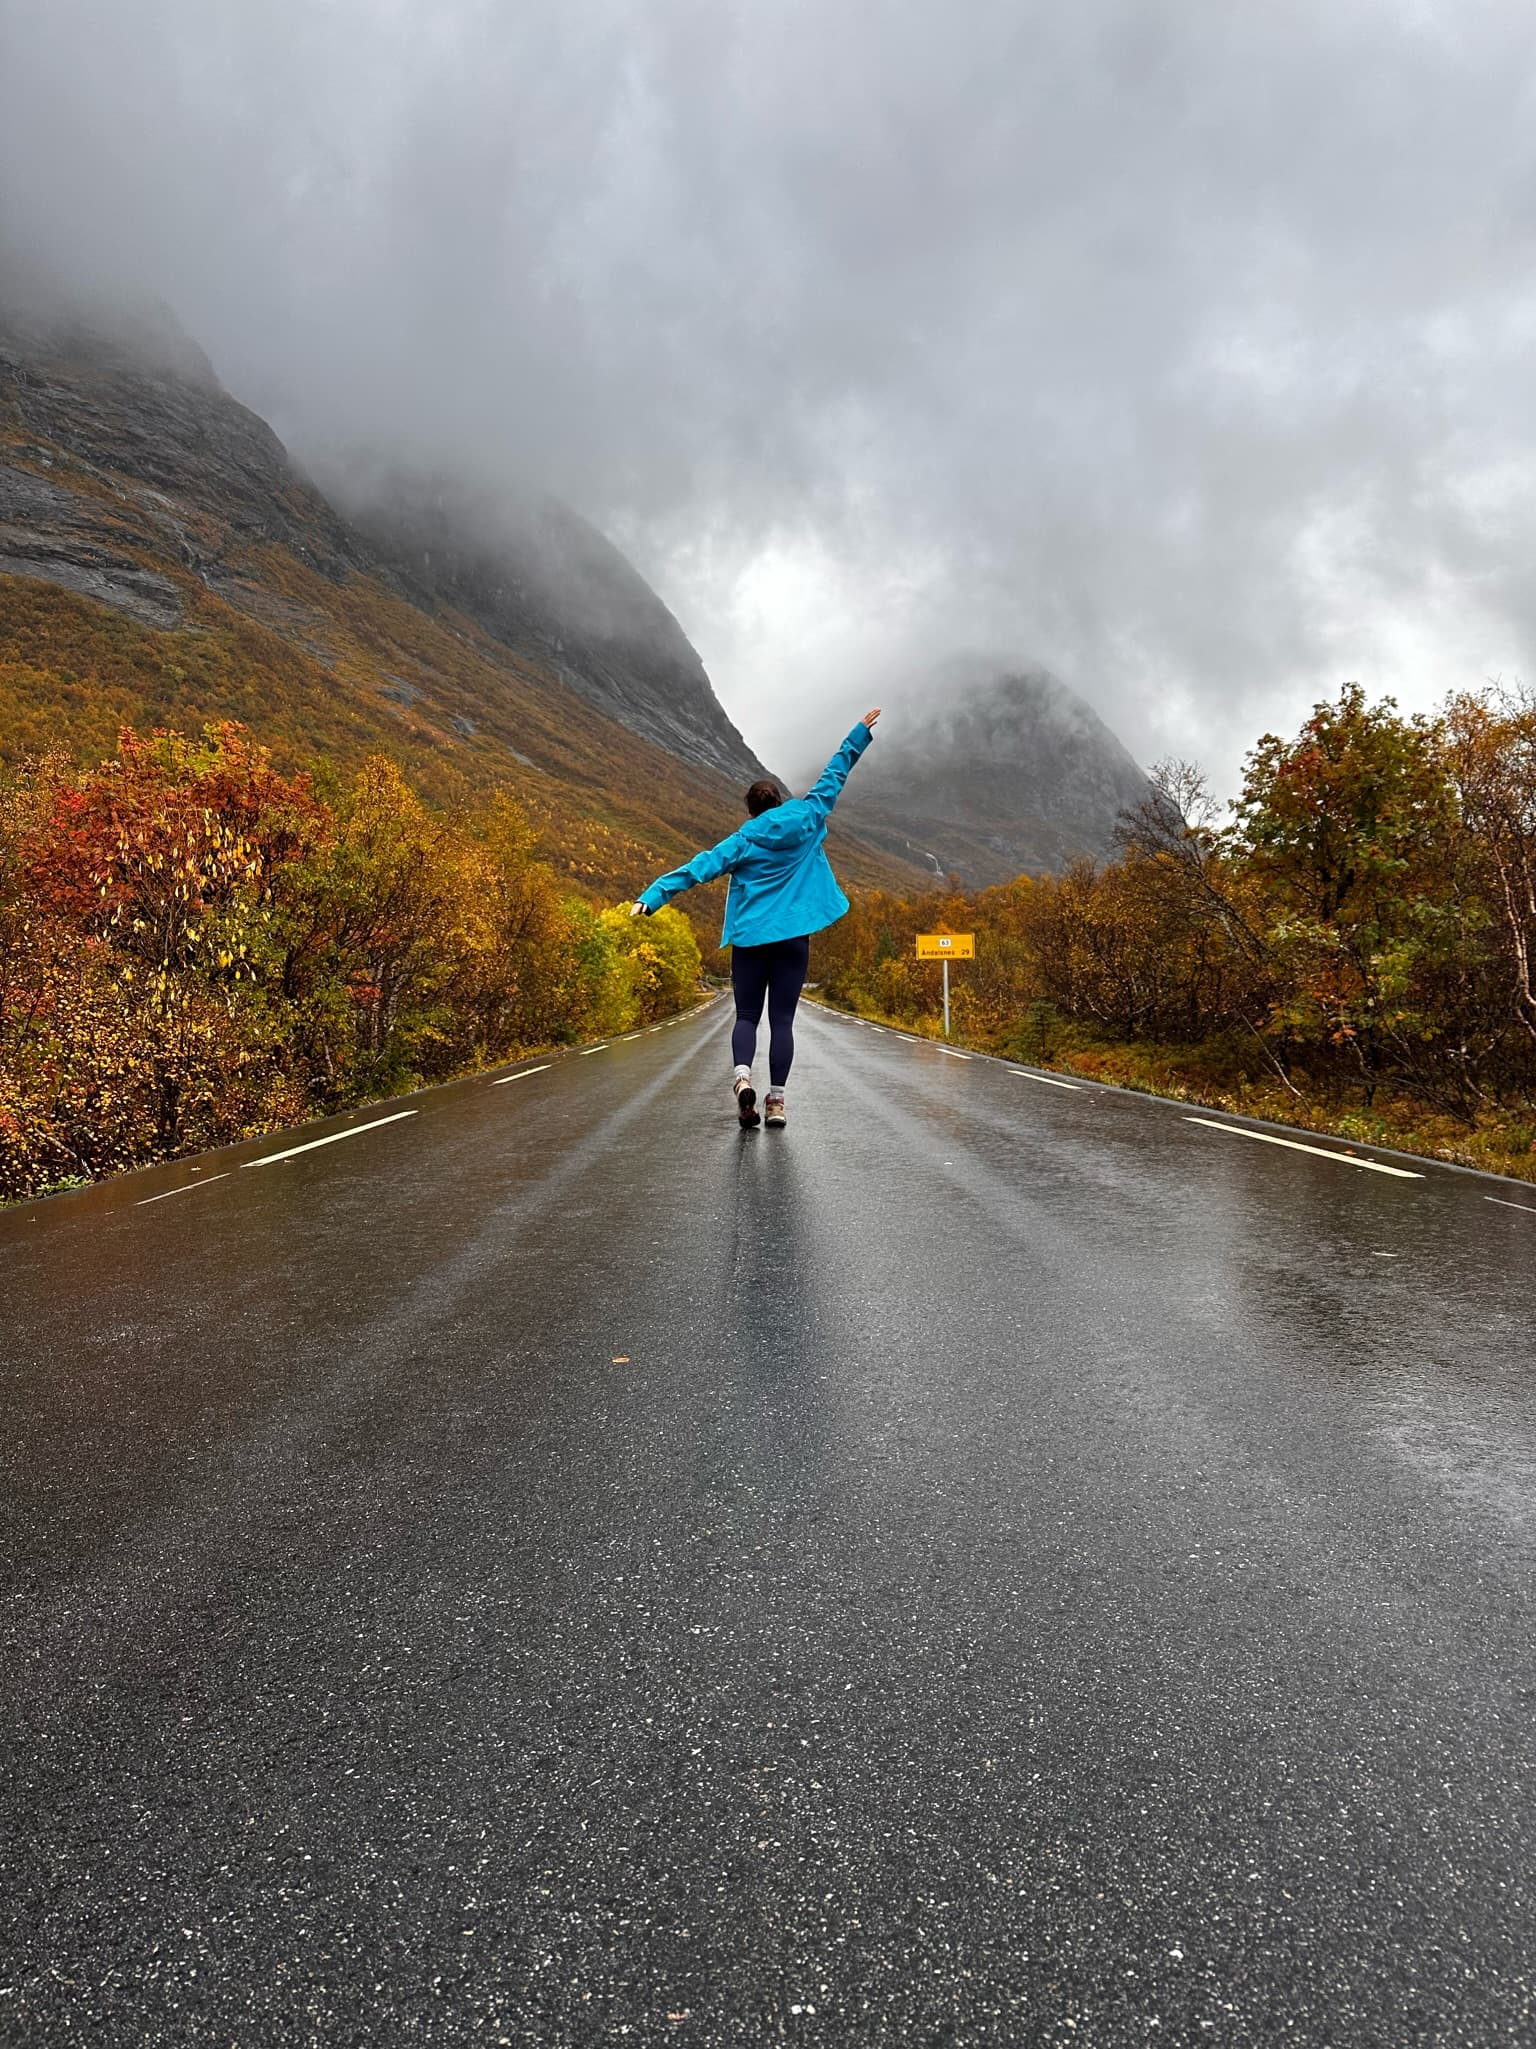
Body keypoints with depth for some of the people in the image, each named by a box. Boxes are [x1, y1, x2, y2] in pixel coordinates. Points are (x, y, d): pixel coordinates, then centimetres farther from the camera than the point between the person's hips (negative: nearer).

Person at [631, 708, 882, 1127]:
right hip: (793, 936, 1)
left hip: (750, 937, -1)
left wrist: (652, 897, -11)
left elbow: (697, 868, -8)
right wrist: (859, 734, 25)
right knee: (782, 1019, 3)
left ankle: (742, 1075, -19)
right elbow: (833, 777, 15)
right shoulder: (806, 822, 6)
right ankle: (776, 1100, -1)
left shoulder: (742, 842, 1)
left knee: (747, 1016, 8)